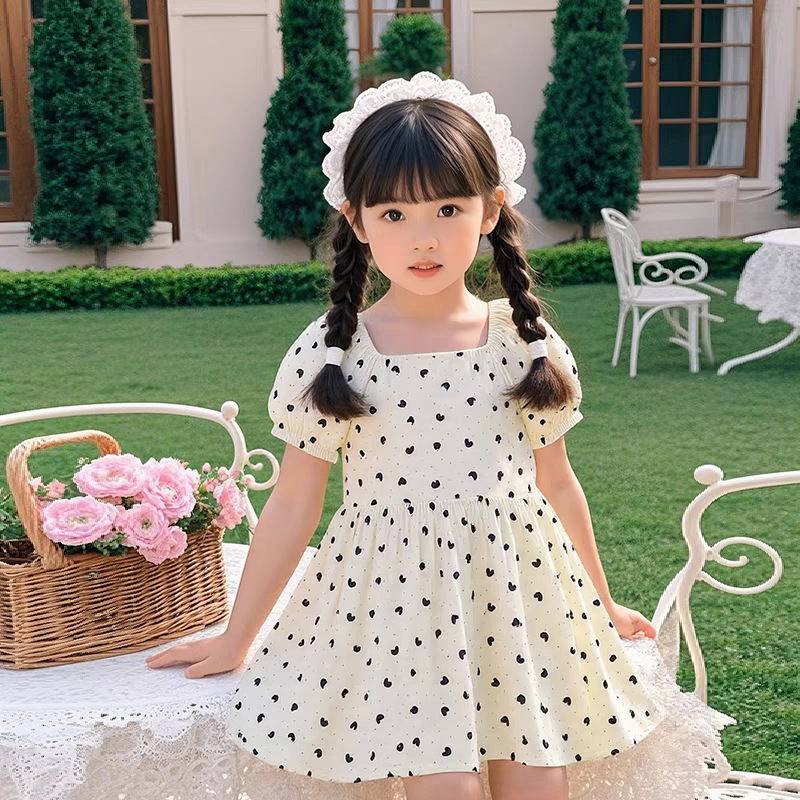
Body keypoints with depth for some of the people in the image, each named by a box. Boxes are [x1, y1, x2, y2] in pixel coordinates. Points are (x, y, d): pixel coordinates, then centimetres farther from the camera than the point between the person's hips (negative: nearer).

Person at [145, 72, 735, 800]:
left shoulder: (530, 347, -1)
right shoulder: (328, 357, -7)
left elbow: (555, 483, 11)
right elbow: (293, 504, 1)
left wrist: (601, 607, 21)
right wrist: (236, 641, 6)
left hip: (523, 595, 3)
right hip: (394, 603, -2)